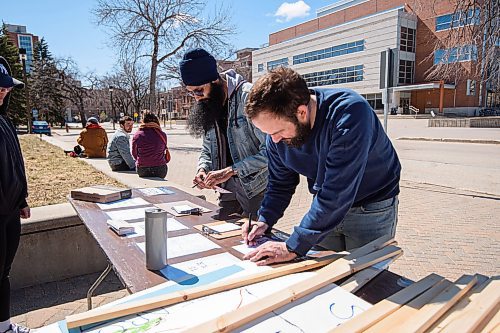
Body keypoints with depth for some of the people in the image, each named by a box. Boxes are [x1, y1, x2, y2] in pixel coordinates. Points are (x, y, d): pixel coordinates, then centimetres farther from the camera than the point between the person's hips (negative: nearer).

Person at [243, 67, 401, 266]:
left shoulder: (349, 113, -34)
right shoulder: (277, 128, -13)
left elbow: (337, 192, -36)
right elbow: (280, 183, 1)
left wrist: (293, 248, -33)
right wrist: (264, 220, -14)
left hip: (371, 210, -4)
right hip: (324, 210, 5)